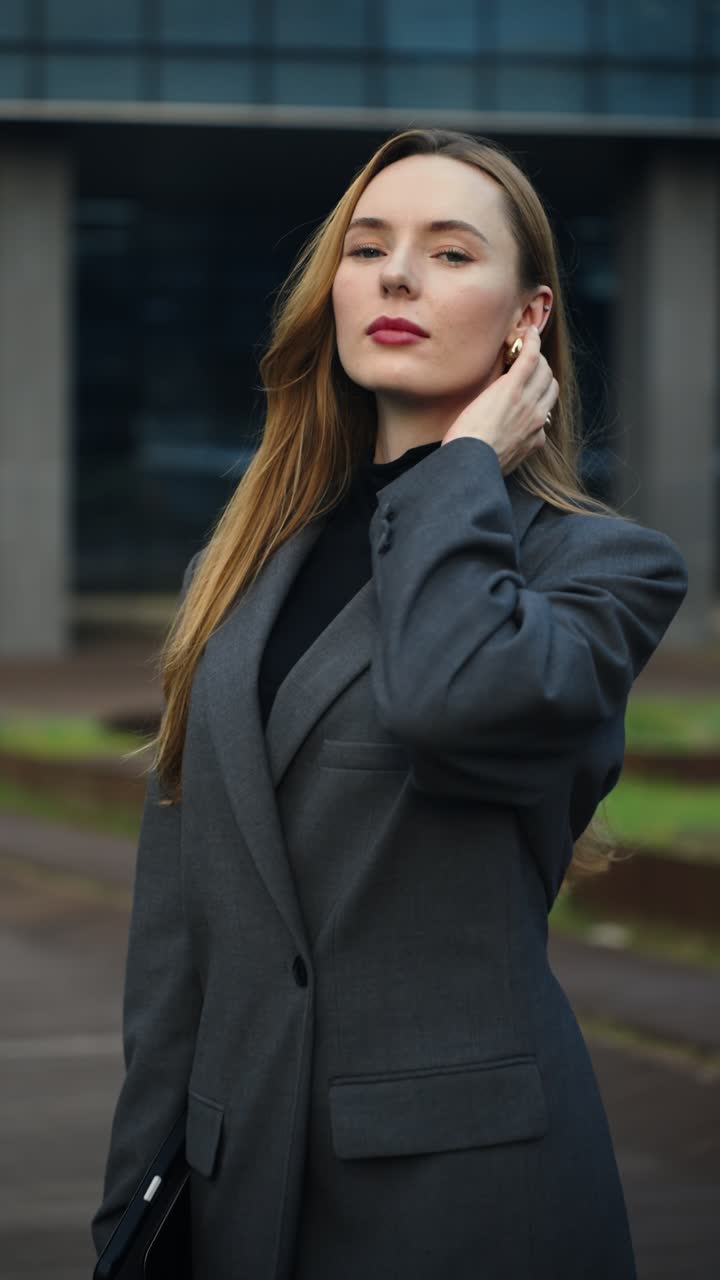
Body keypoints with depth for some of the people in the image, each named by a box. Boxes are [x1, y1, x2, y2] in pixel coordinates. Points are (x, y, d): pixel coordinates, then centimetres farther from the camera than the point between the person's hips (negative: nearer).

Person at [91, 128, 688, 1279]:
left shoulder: (604, 563, -4)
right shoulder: (244, 569, 11)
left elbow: (449, 700, -28)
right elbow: (172, 934, 10)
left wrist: (468, 467, -12)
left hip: (468, 1181, -4)